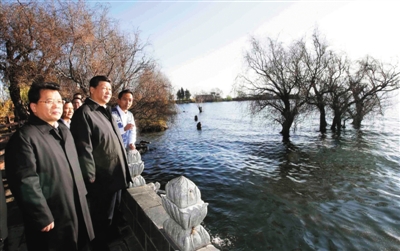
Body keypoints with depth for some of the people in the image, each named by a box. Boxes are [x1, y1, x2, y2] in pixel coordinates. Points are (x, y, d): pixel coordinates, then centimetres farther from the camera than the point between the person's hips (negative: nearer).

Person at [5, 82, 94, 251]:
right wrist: (43, 218, -19)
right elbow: (26, 183, -21)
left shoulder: (63, 131, 9)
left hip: (77, 209, 8)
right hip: (53, 219, -7)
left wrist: (82, 193, 14)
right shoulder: (24, 137, -18)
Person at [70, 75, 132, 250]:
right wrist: (91, 177, -18)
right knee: (102, 219, 11)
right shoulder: (84, 113, -15)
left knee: (115, 215, 24)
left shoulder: (106, 112, 13)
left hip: (116, 175, 9)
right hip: (102, 179, -8)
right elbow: (84, 149, -20)